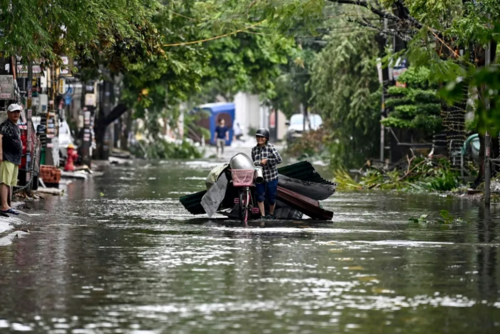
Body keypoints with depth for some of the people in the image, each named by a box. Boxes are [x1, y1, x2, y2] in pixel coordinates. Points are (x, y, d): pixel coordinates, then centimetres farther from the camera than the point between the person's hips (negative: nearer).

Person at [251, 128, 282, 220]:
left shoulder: (271, 147, -10)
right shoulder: (254, 150, 3)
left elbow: (279, 160, -15)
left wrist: (267, 160, -20)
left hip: (271, 177, -3)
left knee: (271, 197, 8)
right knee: (260, 196, -5)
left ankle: (271, 214, 29)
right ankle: (263, 215, 6)